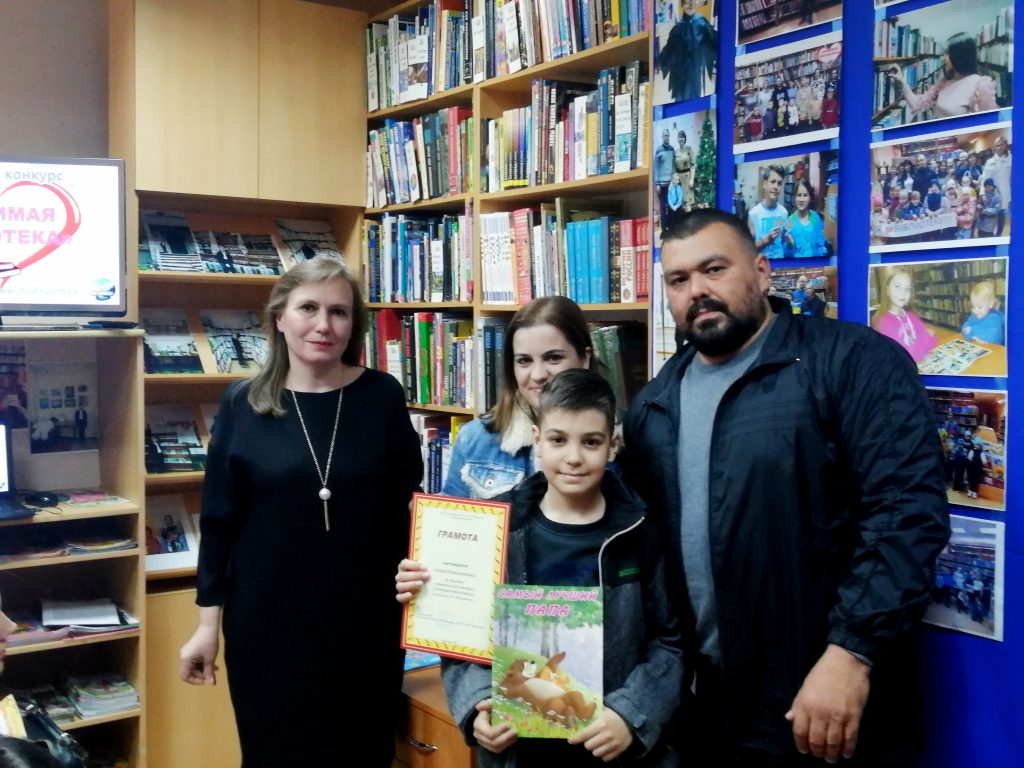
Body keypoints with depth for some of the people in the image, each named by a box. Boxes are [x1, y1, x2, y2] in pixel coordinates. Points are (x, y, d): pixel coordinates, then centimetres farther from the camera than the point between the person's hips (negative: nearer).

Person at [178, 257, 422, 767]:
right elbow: (219, 520, 0)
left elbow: (408, 506, 3)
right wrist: (207, 623, -1)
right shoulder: (242, 404, -3)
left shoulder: (382, 397, -3)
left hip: (366, 617, 1)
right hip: (268, 620, 0)